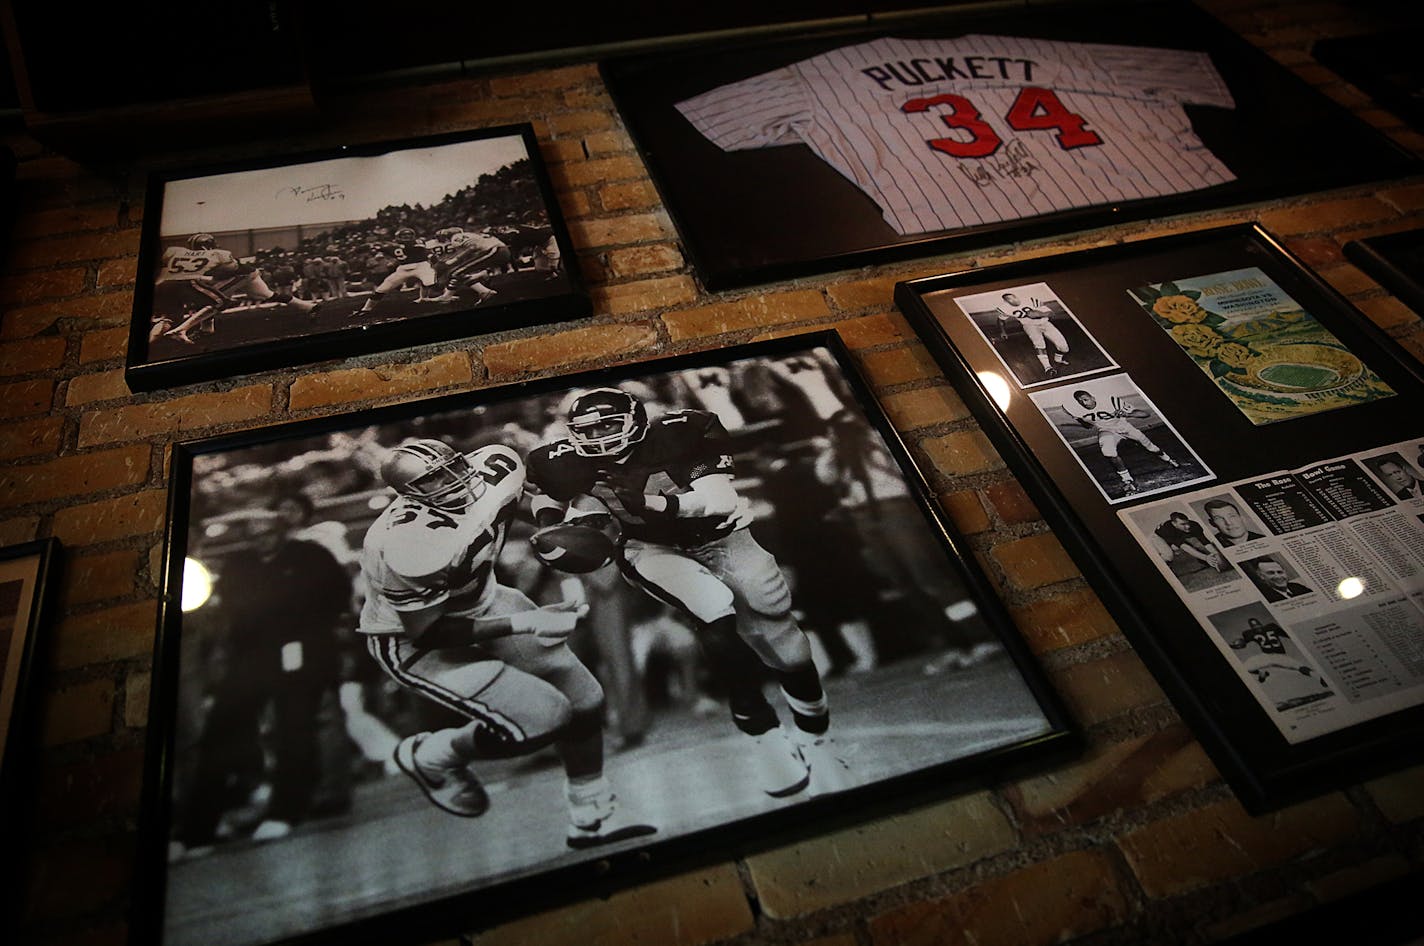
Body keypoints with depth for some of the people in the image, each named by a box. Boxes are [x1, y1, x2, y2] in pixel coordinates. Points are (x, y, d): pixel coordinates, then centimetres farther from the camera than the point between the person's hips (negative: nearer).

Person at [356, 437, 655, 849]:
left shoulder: (495, 470, -19)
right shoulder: (411, 548, -38)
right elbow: (426, 632, -25)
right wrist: (525, 623, -29)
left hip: (482, 601, 8)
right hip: (413, 638, -8)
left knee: (584, 699, 6)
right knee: (545, 718, -18)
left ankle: (592, 819, 24)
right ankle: (431, 757, 9)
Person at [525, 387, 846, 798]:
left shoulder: (681, 431, -22)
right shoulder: (569, 461, -12)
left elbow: (721, 500, -25)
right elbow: (547, 495, 9)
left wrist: (652, 504, -36)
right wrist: (550, 526, -13)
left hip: (718, 535, 0)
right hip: (650, 548, 0)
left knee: (772, 623, -9)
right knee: (717, 615, -30)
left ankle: (815, 741, 13)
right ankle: (762, 734, -17)